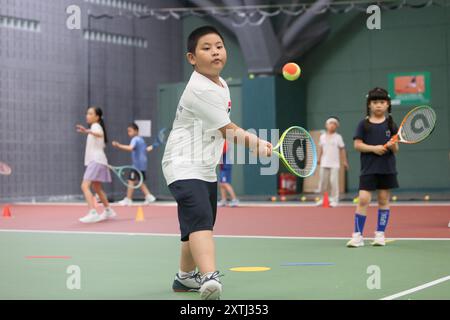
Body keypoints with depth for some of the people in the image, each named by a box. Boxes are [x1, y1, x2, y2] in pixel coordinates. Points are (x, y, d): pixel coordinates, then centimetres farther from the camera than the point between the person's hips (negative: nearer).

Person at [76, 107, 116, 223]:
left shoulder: (96, 126, -10)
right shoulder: (95, 127, 20)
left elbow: (100, 134, -38)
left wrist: (88, 131, -56)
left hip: (96, 161, -11)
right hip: (96, 161, 11)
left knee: (85, 186, -22)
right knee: (97, 188, 23)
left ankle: (93, 213, -32)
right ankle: (108, 211, 36)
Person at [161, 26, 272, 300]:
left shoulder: (221, 84, 12)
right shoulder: (200, 90, -19)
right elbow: (229, 130, -16)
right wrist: (259, 145, -14)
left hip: (206, 169, 10)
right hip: (184, 166, -10)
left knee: (199, 226, 20)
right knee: (200, 219, -29)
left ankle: (186, 276, 37)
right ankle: (209, 277, -46)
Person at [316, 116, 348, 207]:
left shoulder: (338, 137, 1)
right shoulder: (322, 137, 10)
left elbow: (342, 149, 0)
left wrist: (345, 161, -3)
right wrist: (319, 159, 12)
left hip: (334, 164, -3)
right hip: (324, 163, 4)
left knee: (334, 181, -8)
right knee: (323, 181, 7)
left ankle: (334, 200, -2)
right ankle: (323, 199, 19)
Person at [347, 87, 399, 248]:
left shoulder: (391, 124, 5)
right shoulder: (364, 124, 1)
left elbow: (396, 148, 5)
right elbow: (357, 144, -3)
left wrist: (393, 146, -18)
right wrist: (373, 148, -17)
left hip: (387, 168, 2)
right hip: (368, 168, -2)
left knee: (383, 200, 6)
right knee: (363, 199, -8)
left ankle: (380, 234, 16)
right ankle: (358, 235, -2)